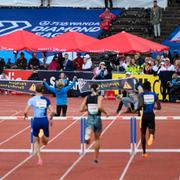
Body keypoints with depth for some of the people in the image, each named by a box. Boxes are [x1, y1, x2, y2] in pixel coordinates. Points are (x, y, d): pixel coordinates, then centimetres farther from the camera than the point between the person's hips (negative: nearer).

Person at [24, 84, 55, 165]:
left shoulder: (32, 99, -1)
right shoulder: (46, 99, 5)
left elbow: (26, 111, -10)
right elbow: (52, 111, -3)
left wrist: (25, 116, 12)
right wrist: (50, 119, 14)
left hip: (36, 121, -1)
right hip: (45, 120, 1)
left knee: (36, 141, 17)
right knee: (45, 142, 15)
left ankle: (39, 159, 4)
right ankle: (43, 136, -21)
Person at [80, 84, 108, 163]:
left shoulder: (87, 98, 4)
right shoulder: (99, 97, -6)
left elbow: (81, 109, 2)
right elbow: (100, 107, -24)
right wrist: (105, 112, -7)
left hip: (90, 119, 1)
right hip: (97, 119, -1)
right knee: (97, 139, 17)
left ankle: (87, 136, -52)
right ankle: (96, 158, 25)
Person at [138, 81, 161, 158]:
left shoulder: (142, 95, -3)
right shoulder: (154, 95, 4)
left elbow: (141, 105, -21)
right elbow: (159, 107, 2)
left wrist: (139, 109, -1)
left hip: (144, 115, -1)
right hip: (151, 115, 1)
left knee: (143, 134, 17)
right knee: (151, 131, 3)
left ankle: (144, 152, 23)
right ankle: (151, 135, -37)